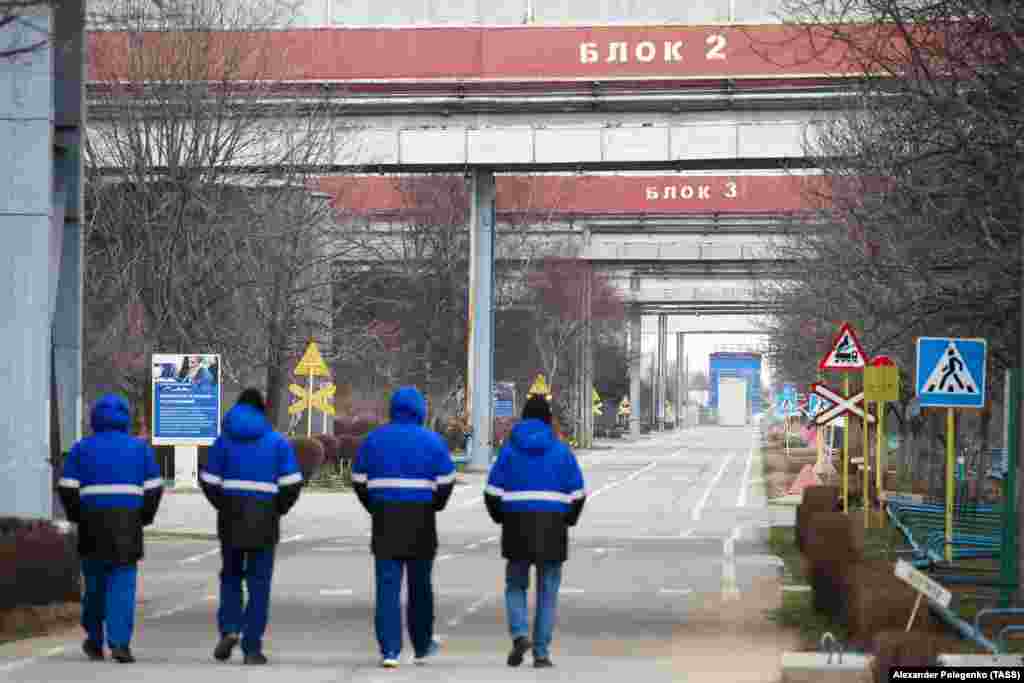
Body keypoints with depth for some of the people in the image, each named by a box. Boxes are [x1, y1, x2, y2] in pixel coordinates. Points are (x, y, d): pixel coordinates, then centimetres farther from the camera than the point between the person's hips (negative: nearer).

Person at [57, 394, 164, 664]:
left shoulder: (82, 449, 6)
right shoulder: (140, 448, 8)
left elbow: (67, 488, -1)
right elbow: (154, 488, 3)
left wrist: (78, 517, 11)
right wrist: (144, 517, 13)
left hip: (93, 523, 1)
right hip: (128, 525, -1)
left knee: (95, 581, 13)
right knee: (122, 582, -4)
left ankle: (94, 641, 20)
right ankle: (119, 642, -17)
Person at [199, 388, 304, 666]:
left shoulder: (224, 440, 3)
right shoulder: (277, 441, 1)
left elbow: (209, 481, 0)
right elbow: (292, 483, -5)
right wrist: (278, 510, 10)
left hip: (231, 517, 1)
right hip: (264, 518, -1)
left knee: (231, 575, 18)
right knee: (259, 583, 3)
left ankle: (229, 629, -4)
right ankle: (252, 648, -1)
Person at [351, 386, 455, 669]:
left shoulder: (374, 439, 5)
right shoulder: (432, 441, -1)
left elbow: (359, 480, 4)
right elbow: (446, 482, -4)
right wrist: (435, 505, 14)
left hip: (385, 520, 1)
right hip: (421, 520, -1)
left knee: (388, 586, -1)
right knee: (420, 586, 12)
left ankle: (389, 651, -10)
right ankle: (422, 646, 23)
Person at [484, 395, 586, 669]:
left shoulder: (510, 449, 1)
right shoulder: (561, 450, 1)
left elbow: (493, 492, -2)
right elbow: (577, 493, 0)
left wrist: (502, 518, 16)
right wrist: (568, 520, 17)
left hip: (517, 528, 0)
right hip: (552, 529, 0)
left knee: (516, 586, 15)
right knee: (547, 592, 7)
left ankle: (520, 634, -9)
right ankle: (541, 653, 3)